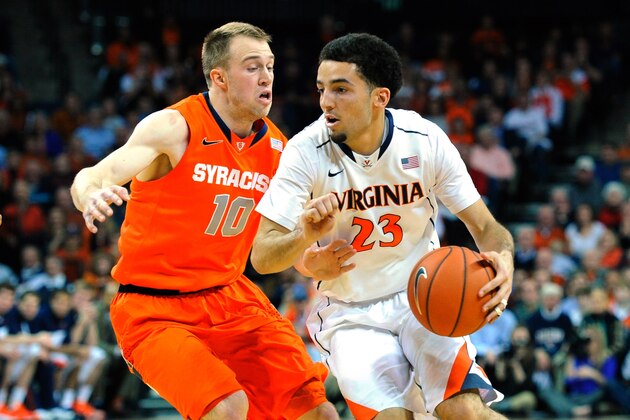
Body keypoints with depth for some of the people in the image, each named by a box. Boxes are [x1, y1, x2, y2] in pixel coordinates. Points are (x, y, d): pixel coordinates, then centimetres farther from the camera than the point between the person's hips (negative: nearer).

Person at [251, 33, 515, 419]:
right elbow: (261, 257, -18)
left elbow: (486, 227, -5)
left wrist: (502, 261, -29)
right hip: (350, 315, 0)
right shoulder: (307, 151, -17)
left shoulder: (425, 140, -13)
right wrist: (304, 237, -41)